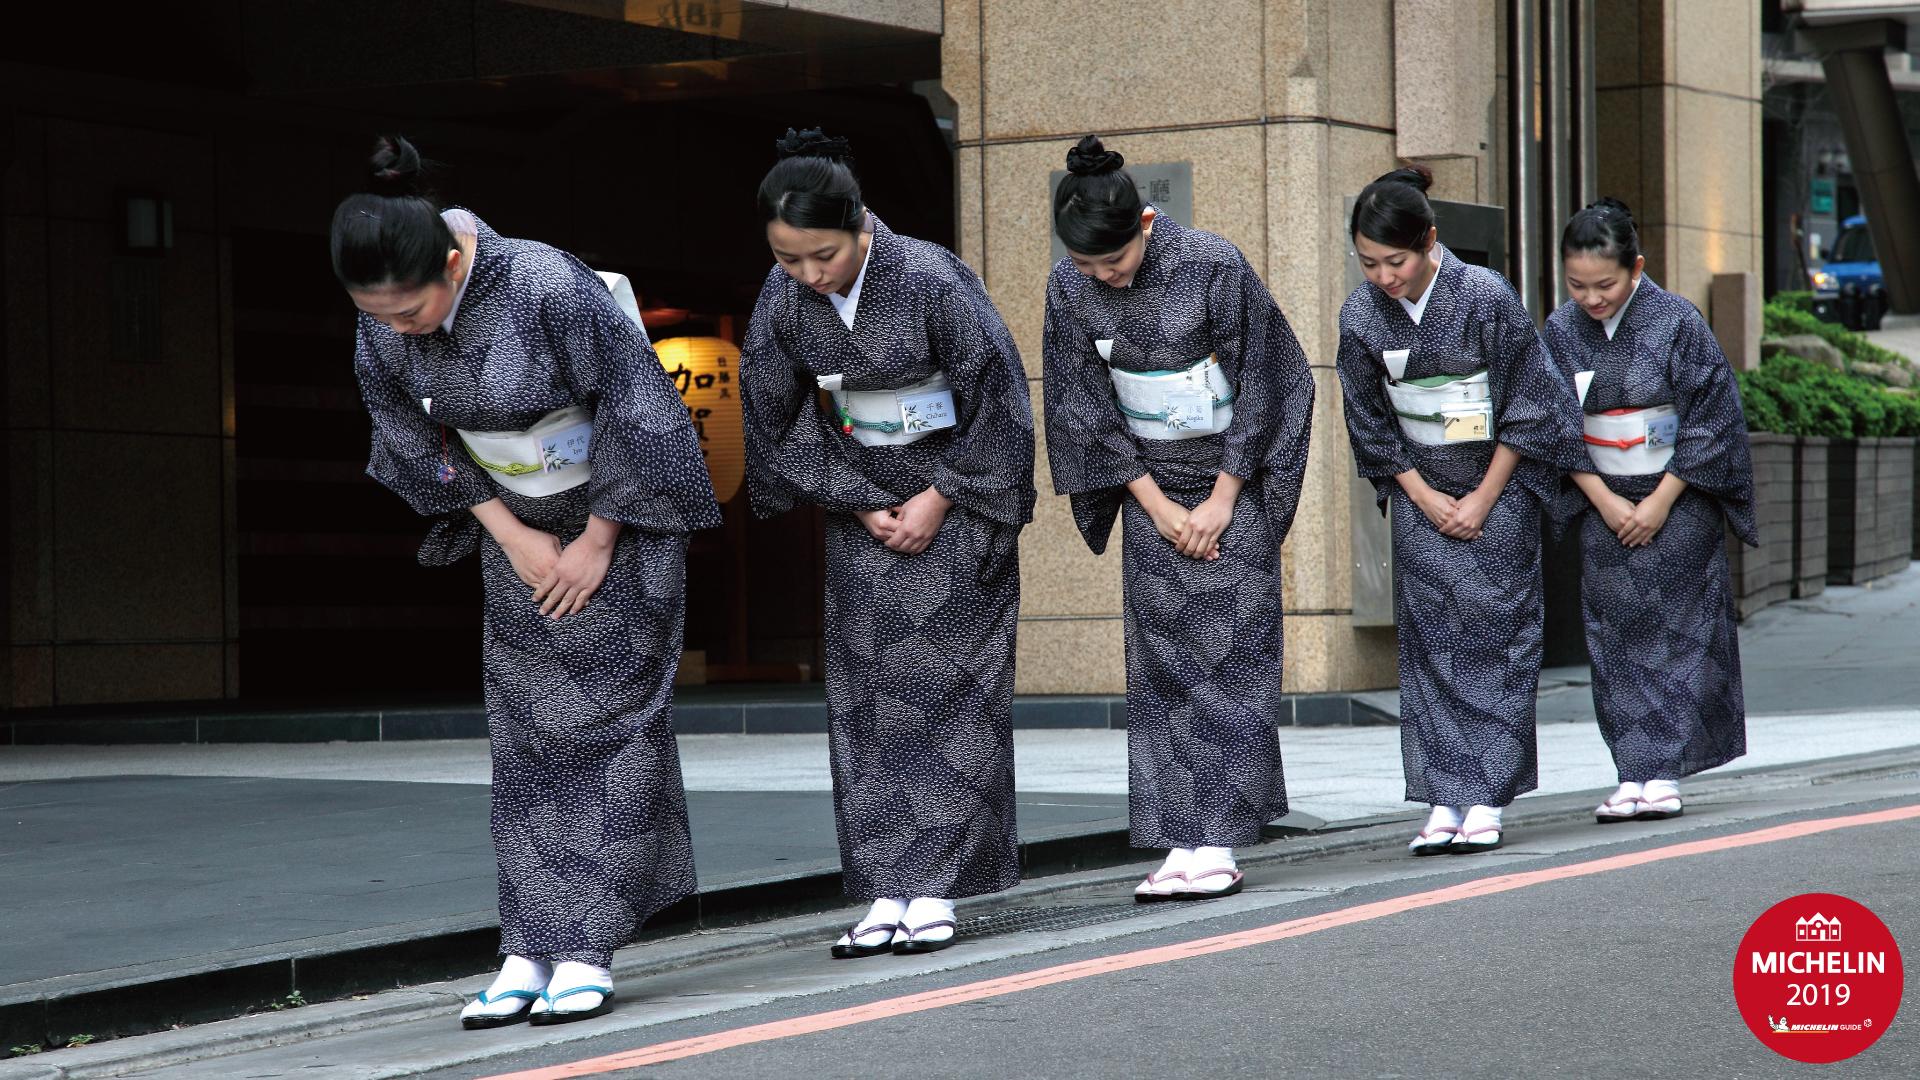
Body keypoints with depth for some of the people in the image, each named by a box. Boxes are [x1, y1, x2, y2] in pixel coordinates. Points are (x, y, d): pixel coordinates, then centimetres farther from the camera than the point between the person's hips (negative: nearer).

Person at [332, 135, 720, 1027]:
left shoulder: (548, 287, -31)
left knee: (605, 725, -4)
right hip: (519, 529, 5)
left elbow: (636, 410, -22)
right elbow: (413, 434, 1)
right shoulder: (385, 317, -14)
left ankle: (587, 951, -2)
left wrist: (599, 541, -15)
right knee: (523, 736, 2)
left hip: (617, 517, -5)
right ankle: (527, 953, 4)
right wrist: (512, 536, -5)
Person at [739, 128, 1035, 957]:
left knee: (942, 685, -5)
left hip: (956, 499, -4)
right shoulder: (783, 298, -10)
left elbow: (999, 401, -15)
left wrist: (939, 501, -12)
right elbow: (775, 417, 1)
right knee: (865, 692, -1)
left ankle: (935, 887, -2)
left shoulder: (934, 281, -23)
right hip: (862, 504, 4)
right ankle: (885, 891, 1)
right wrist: (860, 505, -4)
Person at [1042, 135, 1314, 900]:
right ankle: (1180, 843, 1)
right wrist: (1159, 508, -6)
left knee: (1226, 656, -6)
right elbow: (1087, 408, -1)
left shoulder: (1213, 265, -17)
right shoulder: (1070, 287, -7)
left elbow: (1256, 383, -11)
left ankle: (1219, 842, -5)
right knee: (1160, 663, 0)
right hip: (1150, 486, 4)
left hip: (1232, 478, -4)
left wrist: (1221, 502, -10)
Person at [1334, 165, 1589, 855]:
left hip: (1499, 485, -3)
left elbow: (1526, 406, -10)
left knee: (1493, 633, -4)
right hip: (1421, 492, 3)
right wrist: (1426, 498, -3)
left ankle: (1486, 803, -2)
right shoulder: (1361, 314, -7)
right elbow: (1370, 423, 3)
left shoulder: (1487, 297, -17)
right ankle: (1444, 802, 0)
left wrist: (1483, 499, -9)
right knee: (1429, 637, -1)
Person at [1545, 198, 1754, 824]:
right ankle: (1632, 775, 1)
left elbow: (1710, 419, -10)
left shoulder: (1676, 321, -12)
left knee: (1675, 629, -4)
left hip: (1678, 498, -3)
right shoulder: (1562, 332, -2)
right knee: (1615, 633, -1)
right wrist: (1604, 502, -8)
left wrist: (1660, 502, -12)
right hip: (1604, 503, 3)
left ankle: (1666, 774, -1)